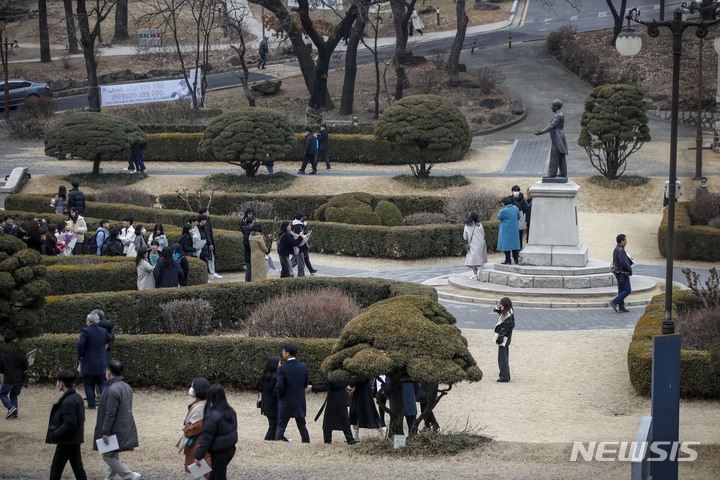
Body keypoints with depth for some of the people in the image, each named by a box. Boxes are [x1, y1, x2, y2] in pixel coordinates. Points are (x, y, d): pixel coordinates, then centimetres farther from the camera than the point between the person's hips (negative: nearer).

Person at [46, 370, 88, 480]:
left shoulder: (68, 402, -22)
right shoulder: (77, 397, 8)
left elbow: (69, 425, -25)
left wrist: (53, 434, -16)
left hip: (66, 442, -10)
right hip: (76, 440, 10)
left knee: (56, 468, 1)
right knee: (78, 468, 12)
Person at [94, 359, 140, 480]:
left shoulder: (113, 390, -24)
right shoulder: (126, 387, 6)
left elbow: (110, 414, -25)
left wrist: (105, 433, -20)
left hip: (115, 430, -9)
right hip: (125, 428, 9)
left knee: (108, 456, 1)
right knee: (114, 456, 20)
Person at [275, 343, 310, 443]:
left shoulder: (282, 369, -15)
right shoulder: (303, 367, -1)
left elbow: (280, 386, -20)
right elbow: (305, 385, 5)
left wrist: (280, 396, -1)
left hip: (286, 403, -4)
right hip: (300, 403, 4)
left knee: (281, 427, 4)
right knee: (302, 426, 14)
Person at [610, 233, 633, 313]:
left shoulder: (616, 249, 11)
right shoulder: (621, 250, -20)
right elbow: (624, 262, -25)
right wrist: (630, 270, -11)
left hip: (618, 273, 10)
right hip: (623, 274, -10)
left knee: (621, 290, 11)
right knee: (627, 290, -4)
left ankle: (621, 308, 11)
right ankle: (614, 302, -8)